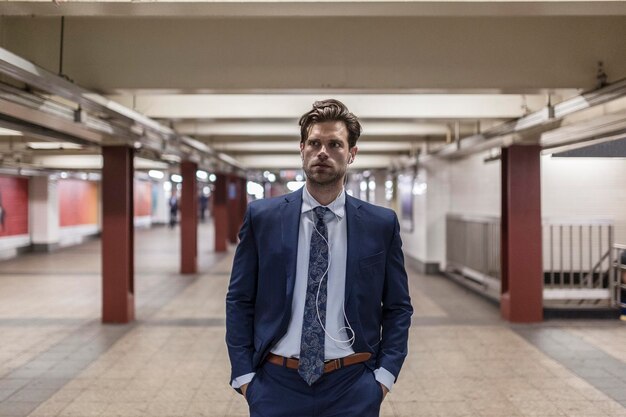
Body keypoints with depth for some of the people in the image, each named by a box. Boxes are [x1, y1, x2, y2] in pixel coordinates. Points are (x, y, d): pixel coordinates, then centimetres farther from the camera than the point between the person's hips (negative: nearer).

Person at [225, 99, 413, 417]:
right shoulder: (262, 216, -1)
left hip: (352, 386, 0)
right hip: (276, 383, 0)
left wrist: (384, 374, -4)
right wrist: (243, 374, -3)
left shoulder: (381, 224, -1)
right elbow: (239, 301, 2)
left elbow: (398, 307, 5)